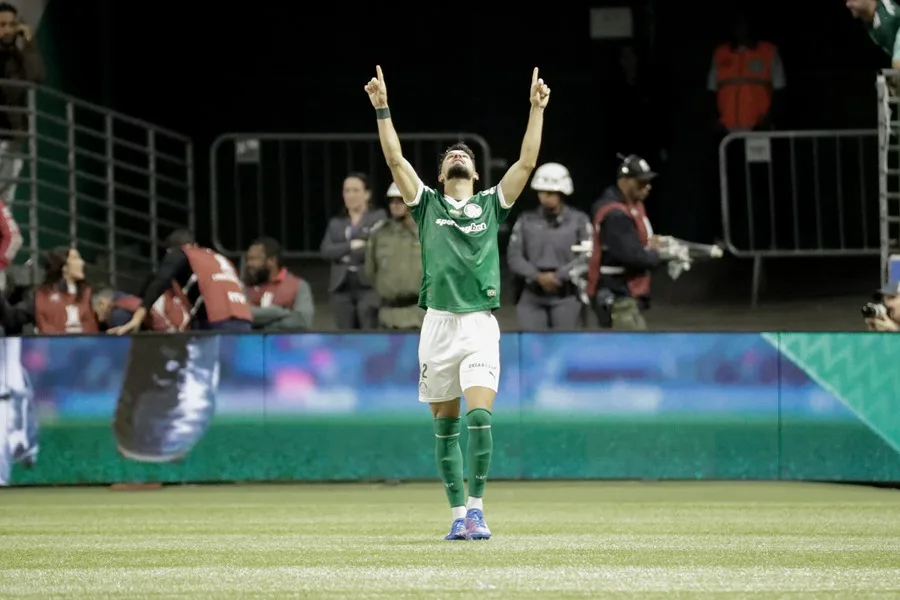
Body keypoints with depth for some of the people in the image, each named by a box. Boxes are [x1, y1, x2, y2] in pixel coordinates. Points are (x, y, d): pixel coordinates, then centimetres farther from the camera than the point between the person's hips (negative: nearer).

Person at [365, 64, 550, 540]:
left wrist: (536, 110, 1)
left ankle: (476, 507, -10)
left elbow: (526, 163, 5)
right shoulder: (428, 204, 12)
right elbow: (395, 159, 3)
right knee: (445, 424, 3)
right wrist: (382, 108, -3)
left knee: (479, 416, -15)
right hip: (438, 324, 1)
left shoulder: (491, 204, 12)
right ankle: (457, 513, 10)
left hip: (481, 326, -1)